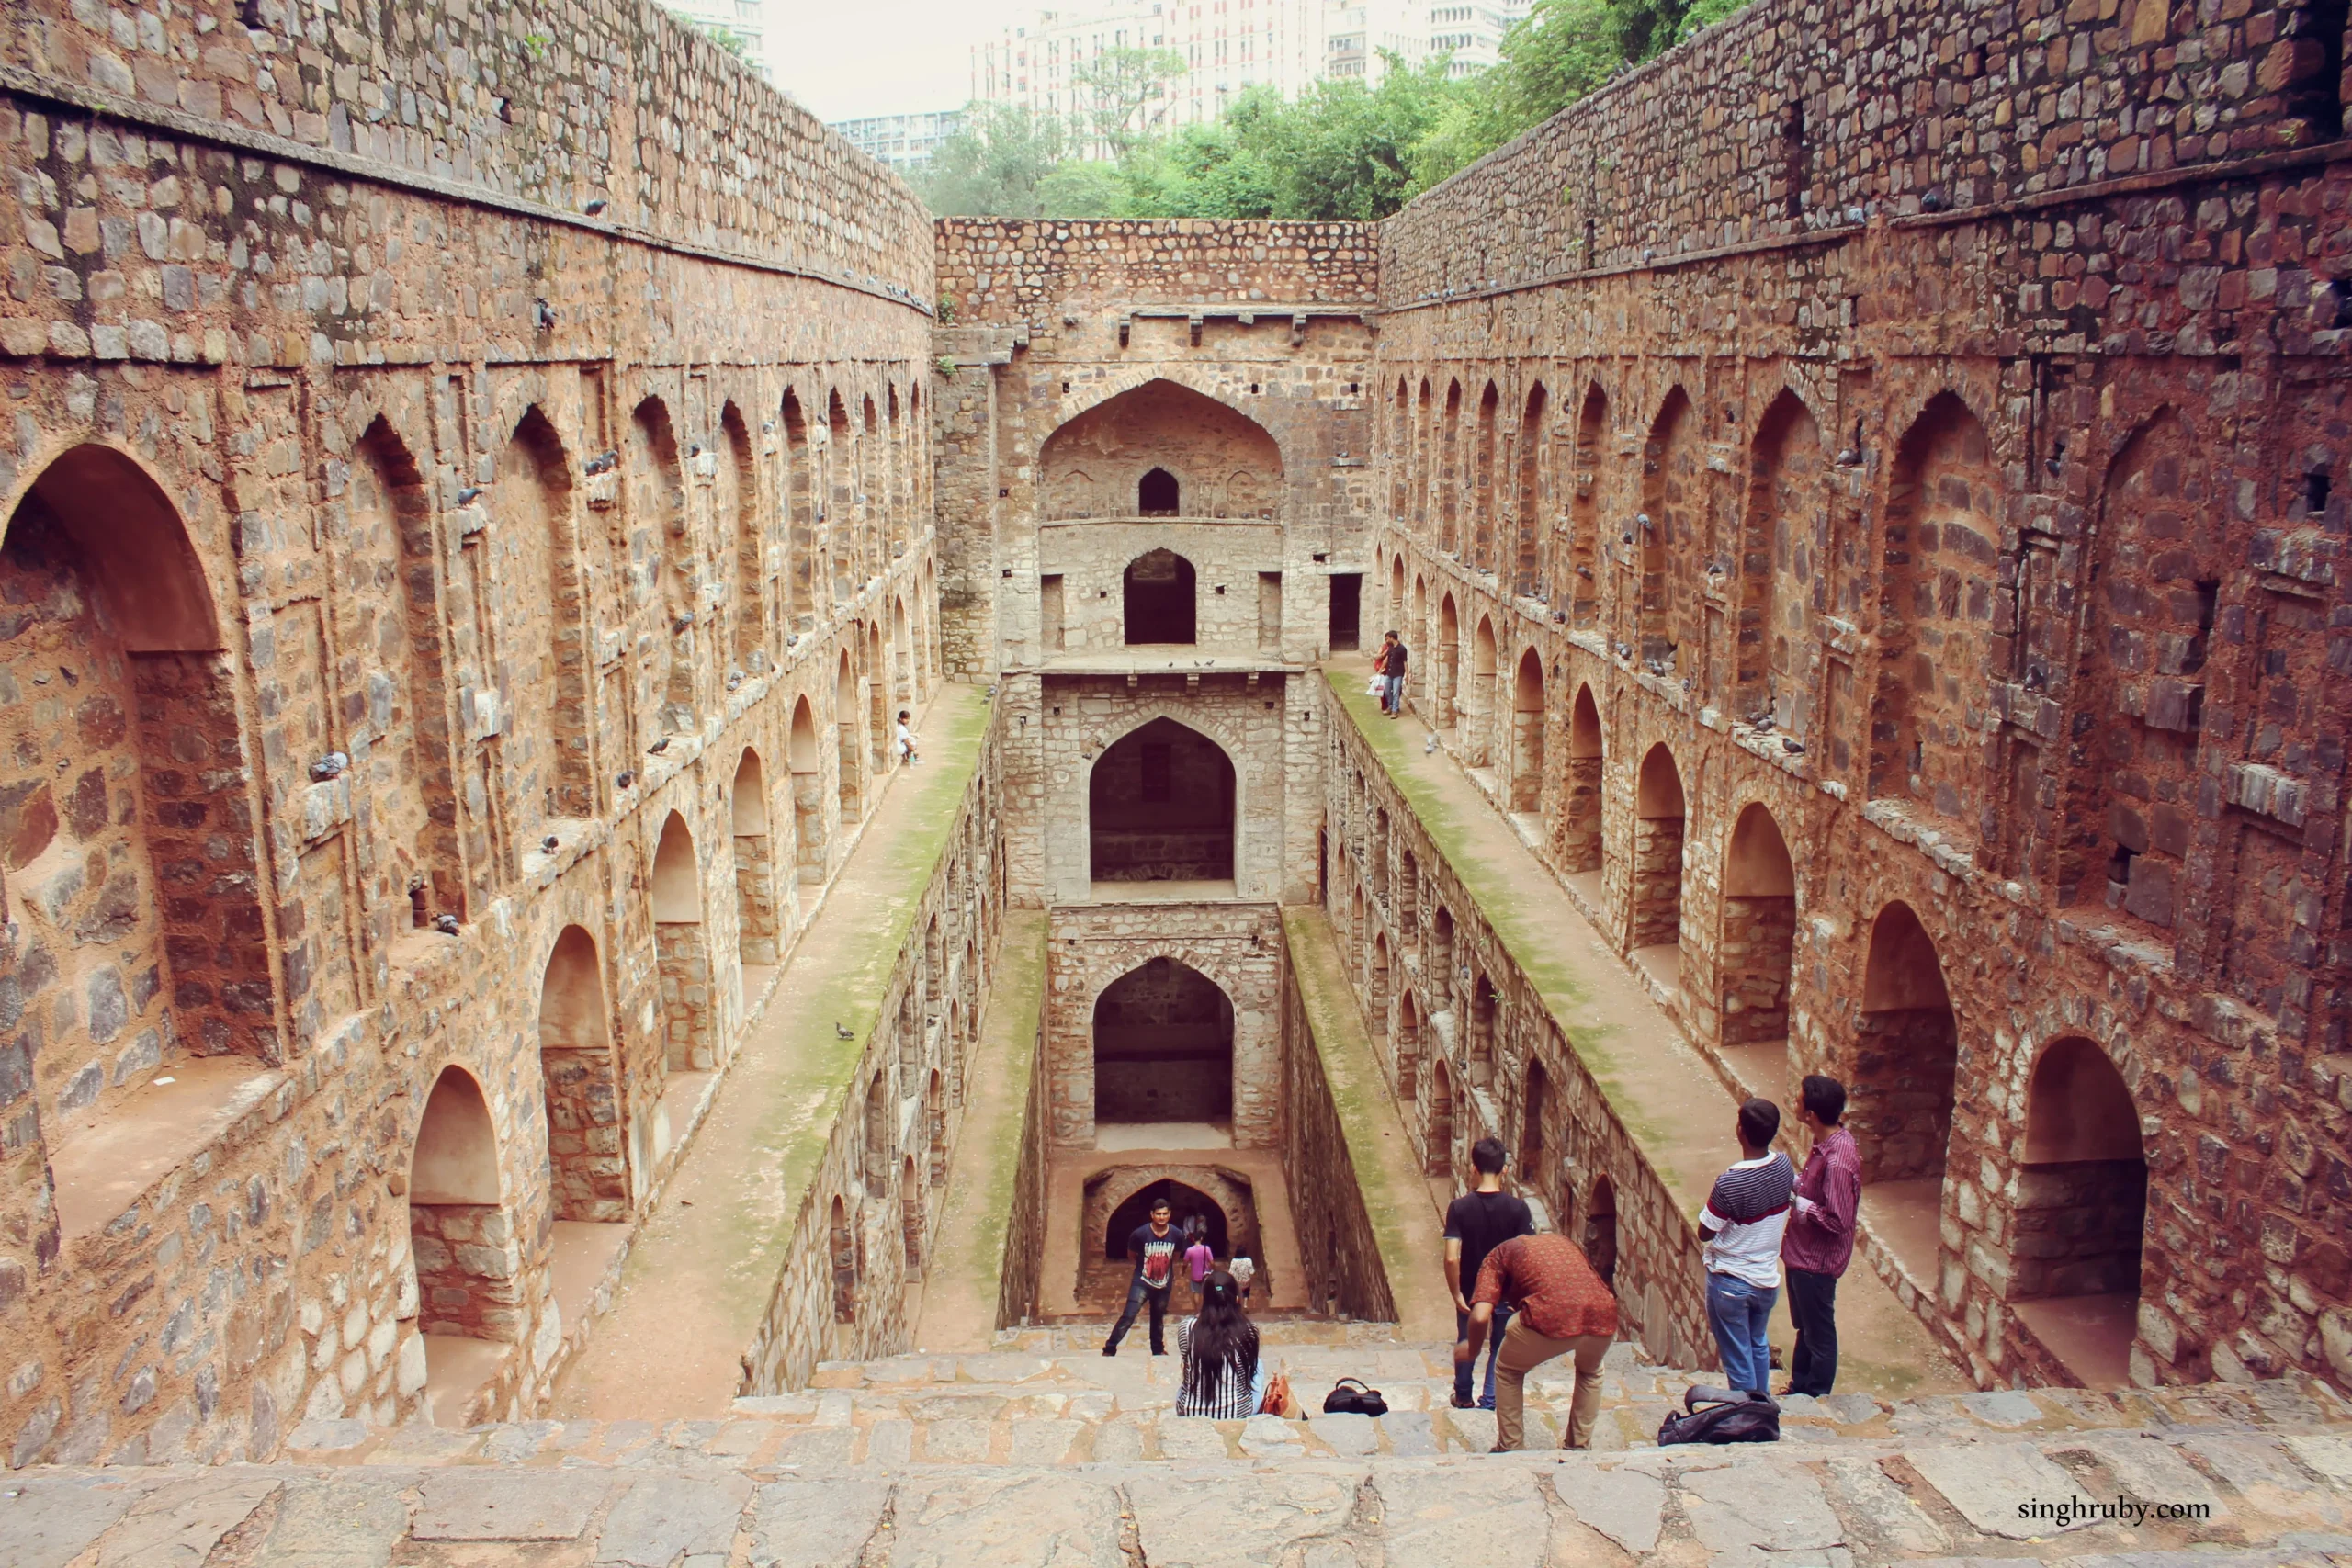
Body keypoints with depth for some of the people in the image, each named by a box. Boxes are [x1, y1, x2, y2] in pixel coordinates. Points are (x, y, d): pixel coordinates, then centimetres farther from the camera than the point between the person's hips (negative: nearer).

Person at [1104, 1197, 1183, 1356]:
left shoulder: (1177, 1235, -11)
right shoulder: (1140, 1233, -20)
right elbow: (1131, 1254, 1)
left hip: (1163, 1284, 3)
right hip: (1142, 1282, -3)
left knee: (1158, 1319, 20)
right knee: (1128, 1317, -15)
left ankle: (1158, 1350, 37)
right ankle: (1109, 1349, -9)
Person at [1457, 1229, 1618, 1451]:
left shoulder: (1498, 1255, 20)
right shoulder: (1562, 1240, 35)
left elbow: (1480, 1316, 5)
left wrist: (1472, 1350, 24)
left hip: (1552, 1317, -4)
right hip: (1603, 1316, 4)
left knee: (1508, 1370, 28)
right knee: (1590, 1370, 39)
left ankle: (1508, 1449, 30)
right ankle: (1580, 1445, 40)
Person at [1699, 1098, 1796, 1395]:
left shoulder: (1729, 1182, -29)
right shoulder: (1784, 1165, -12)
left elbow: (1705, 1231, -18)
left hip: (1730, 1282, -6)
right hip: (1768, 1278, 6)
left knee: (1738, 1357, 11)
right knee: (1758, 1346, 27)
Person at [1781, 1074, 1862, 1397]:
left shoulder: (1837, 1161, -32)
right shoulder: (1830, 1140, -2)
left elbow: (1837, 1220, -29)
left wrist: (1795, 1202, -23)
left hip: (1817, 1261, -9)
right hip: (1803, 1252, 9)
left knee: (1819, 1335, 12)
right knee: (1804, 1327, 25)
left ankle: (1815, 1400, 29)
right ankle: (1799, 1388, 42)